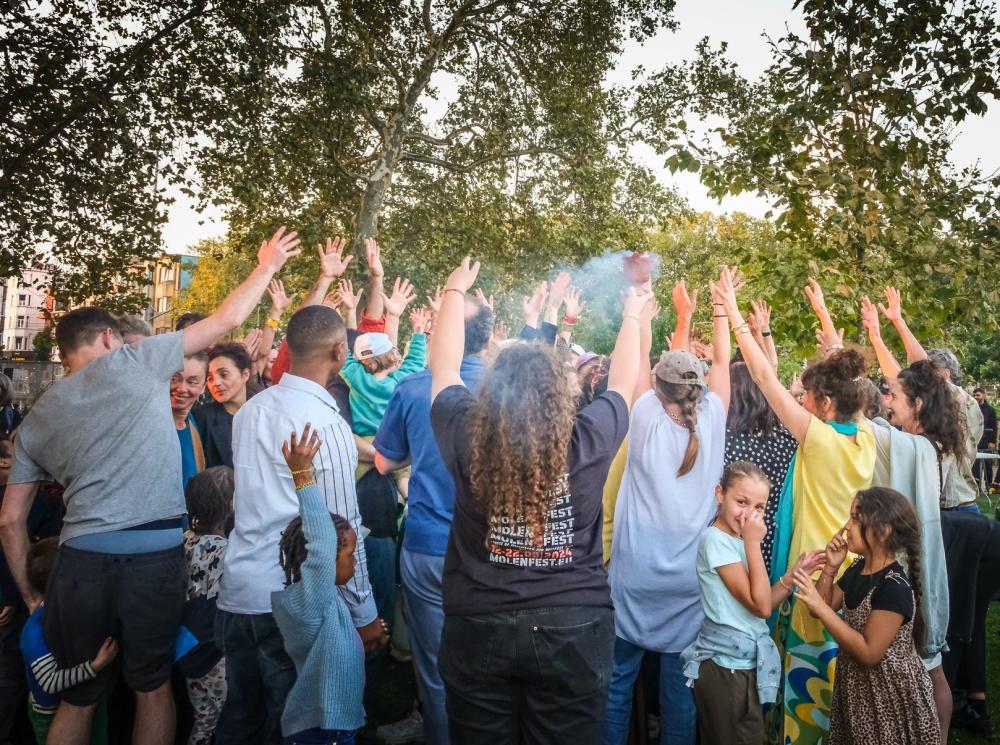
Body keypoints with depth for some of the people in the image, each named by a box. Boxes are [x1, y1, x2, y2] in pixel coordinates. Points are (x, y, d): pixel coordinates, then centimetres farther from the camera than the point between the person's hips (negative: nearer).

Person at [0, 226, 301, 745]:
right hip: (156, 554, -3)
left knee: (77, 699, 18)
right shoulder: (132, 361, 3)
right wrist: (268, 266, 18)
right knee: (153, 686, 15)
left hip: (81, 559, 4)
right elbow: (227, 319, 6)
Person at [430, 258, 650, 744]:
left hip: (478, 628, 1)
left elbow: (445, 366, 6)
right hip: (574, 629, 0)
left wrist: (455, 290, 20)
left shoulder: (466, 437, -12)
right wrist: (633, 316, 25)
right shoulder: (587, 442, -12)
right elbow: (624, 382, 8)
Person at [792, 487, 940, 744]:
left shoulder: (894, 588, -26)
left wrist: (819, 606, -31)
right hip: (855, 684, 8)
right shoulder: (857, 569, -1)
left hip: (891, 693, -8)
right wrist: (830, 567, -7)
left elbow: (869, 653, -27)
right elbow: (825, 608, 5)